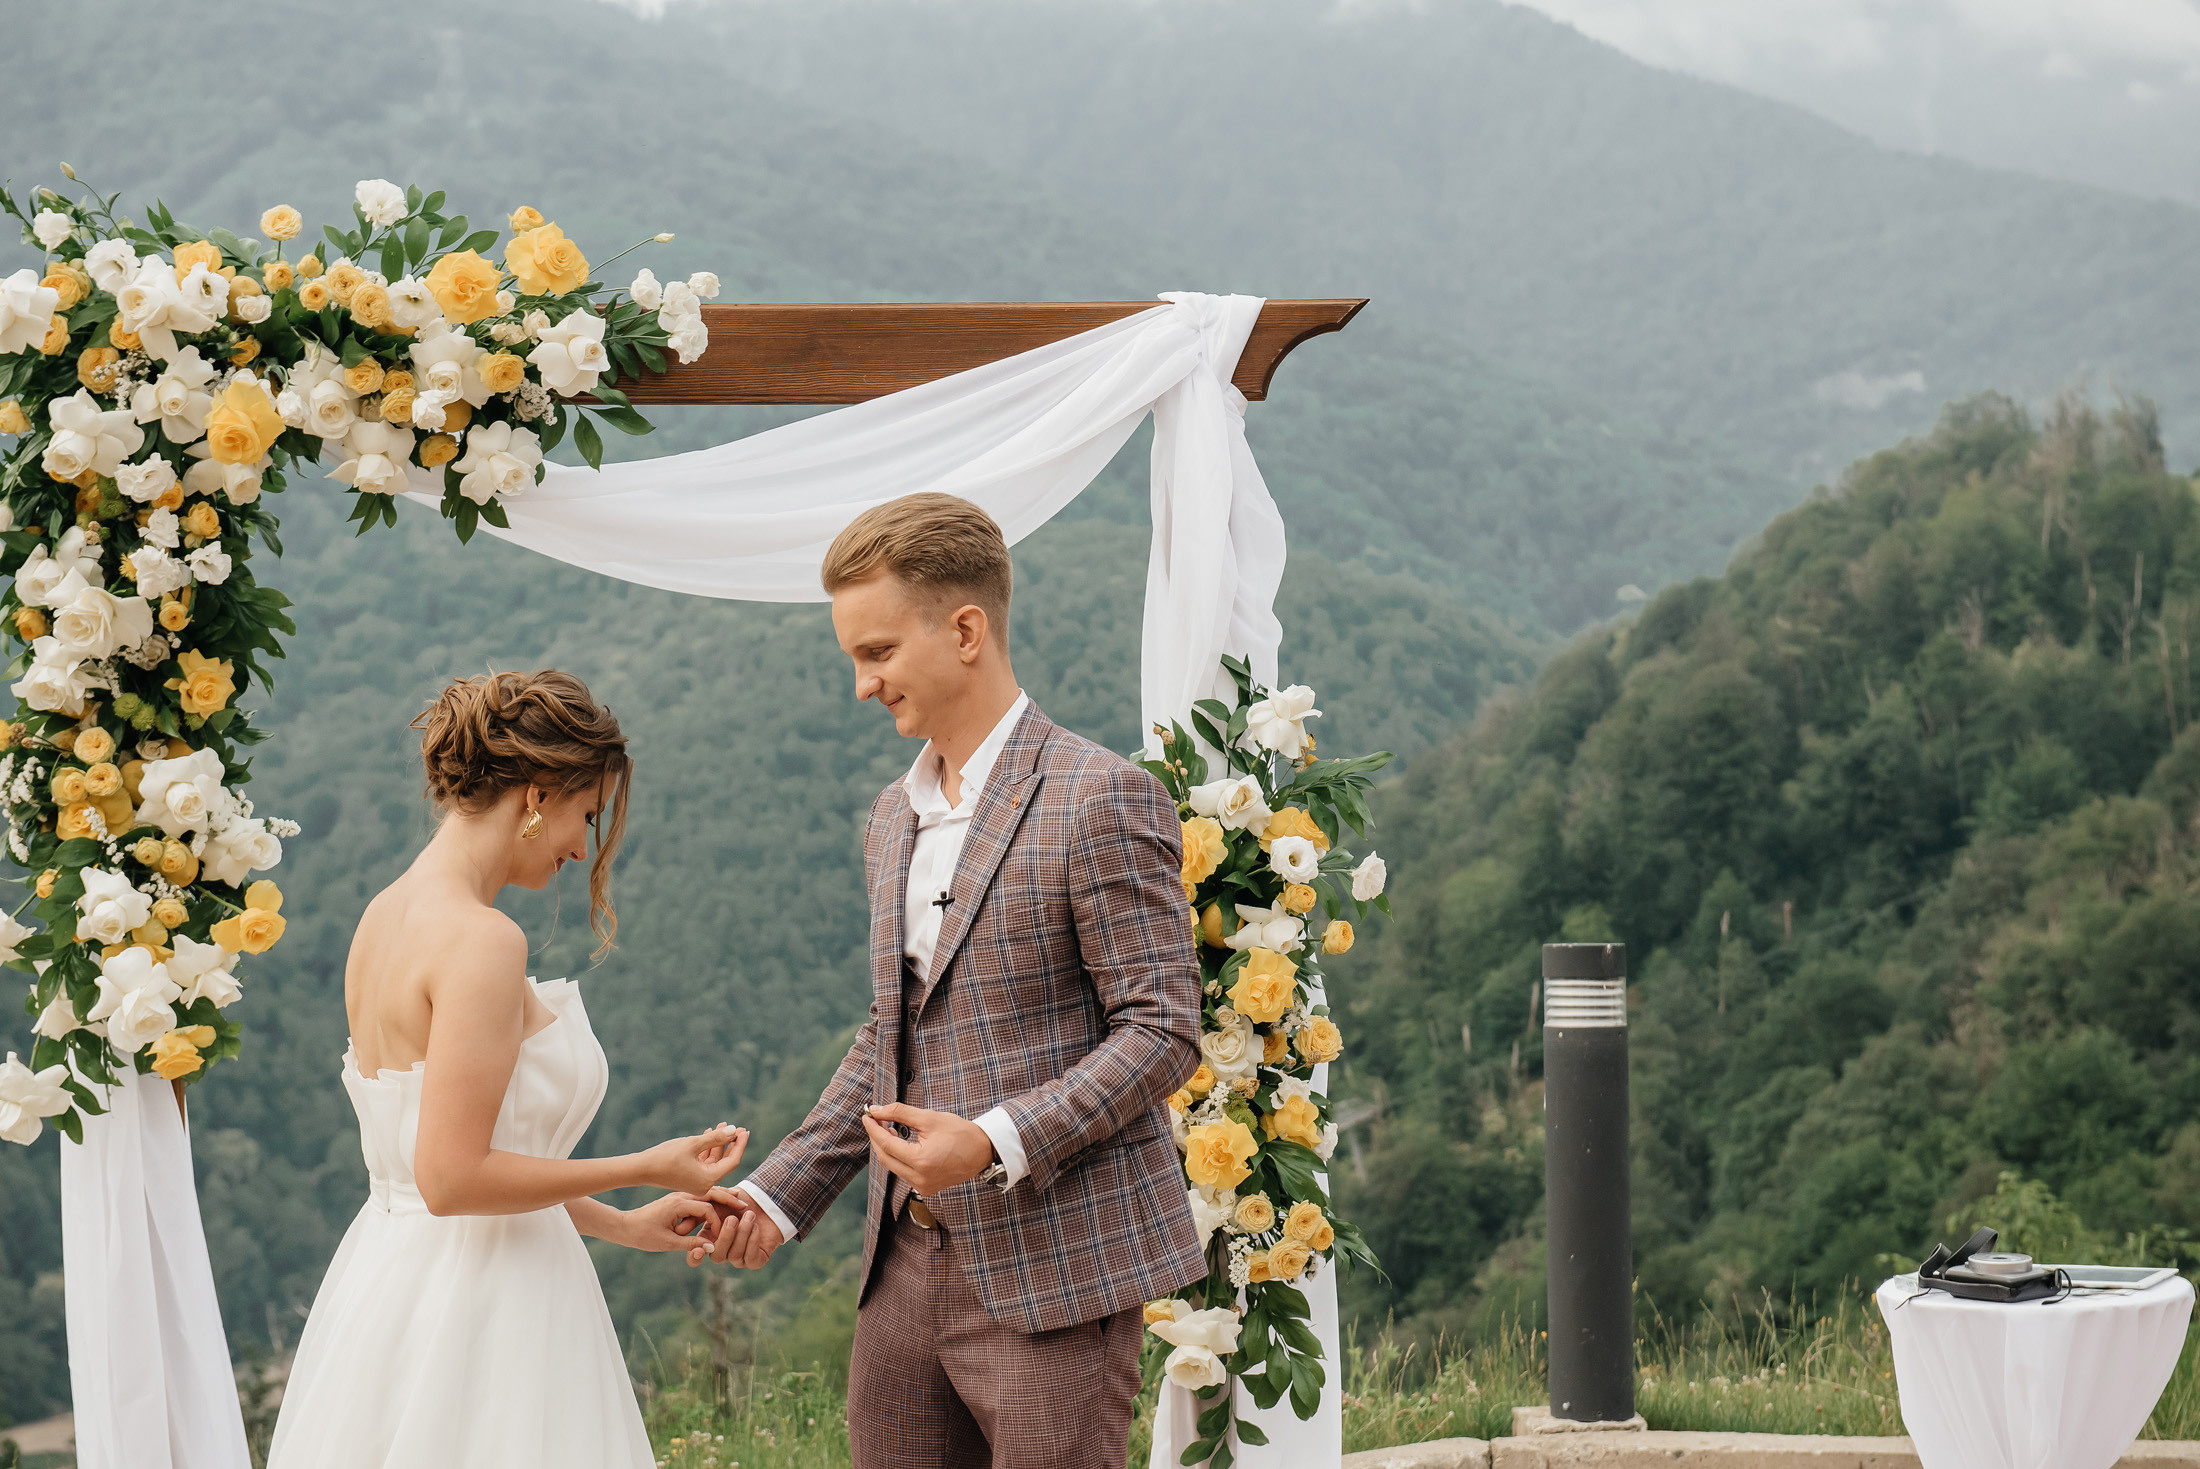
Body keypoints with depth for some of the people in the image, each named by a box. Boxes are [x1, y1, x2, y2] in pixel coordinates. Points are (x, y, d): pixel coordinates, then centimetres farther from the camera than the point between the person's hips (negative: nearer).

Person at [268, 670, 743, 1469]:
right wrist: (644, 1168, -11)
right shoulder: (480, 941, -18)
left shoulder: (387, 915, 10)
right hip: (478, 1311, -9)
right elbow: (452, 1177, -21)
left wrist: (625, 1225, 21)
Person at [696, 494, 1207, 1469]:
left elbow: (1163, 1029, -13)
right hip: (908, 1268, 7)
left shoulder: (1101, 800, -10)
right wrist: (781, 1194, 13)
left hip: (1054, 1276, -7)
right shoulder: (893, 818, 17)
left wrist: (998, 1142, -24)